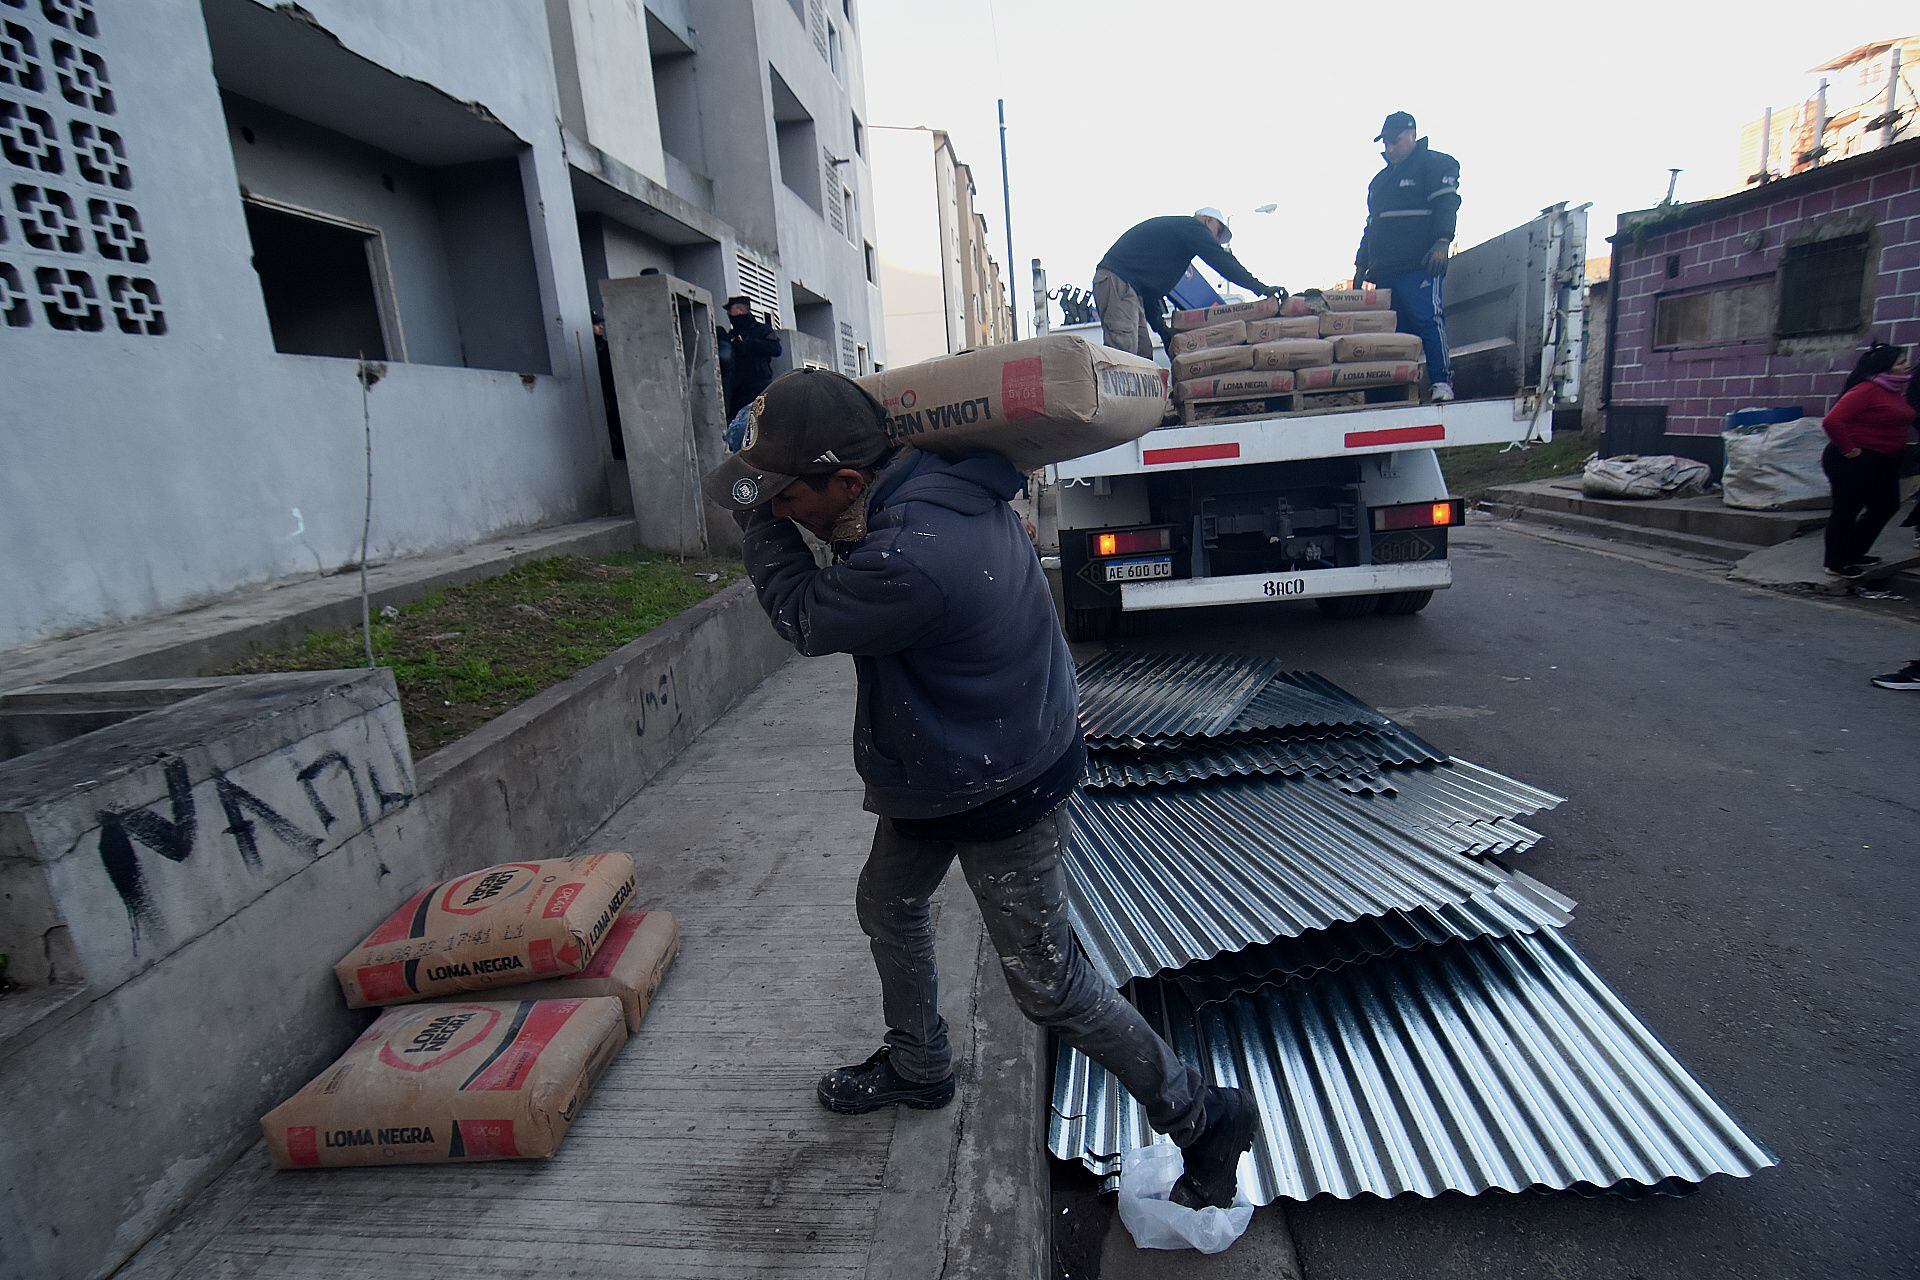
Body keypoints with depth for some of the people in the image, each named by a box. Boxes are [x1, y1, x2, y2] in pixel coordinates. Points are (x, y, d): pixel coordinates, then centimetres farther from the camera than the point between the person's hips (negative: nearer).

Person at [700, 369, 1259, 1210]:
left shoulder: (907, 561, -38)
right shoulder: (936, 479, -9)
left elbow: (804, 619, -17)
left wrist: (760, 521, -5)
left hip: (1004, 795, -9)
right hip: (937, 770, 9)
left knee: (1047, 986, 5)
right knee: (887, 906, 24)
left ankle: (1202, 1118, 27)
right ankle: (917, 1066, 48)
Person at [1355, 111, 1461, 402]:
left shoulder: (1436, 164, 7)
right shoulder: (1380, 179, 29)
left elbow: (1446, 204, -7)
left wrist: (1442, 242, -22)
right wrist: (1361, 264, 27)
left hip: (1420, 266, -7)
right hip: (1385, 269, 7)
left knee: (1427, 319, -17)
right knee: (1393, 326, 1)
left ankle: (1442, 383, -20)